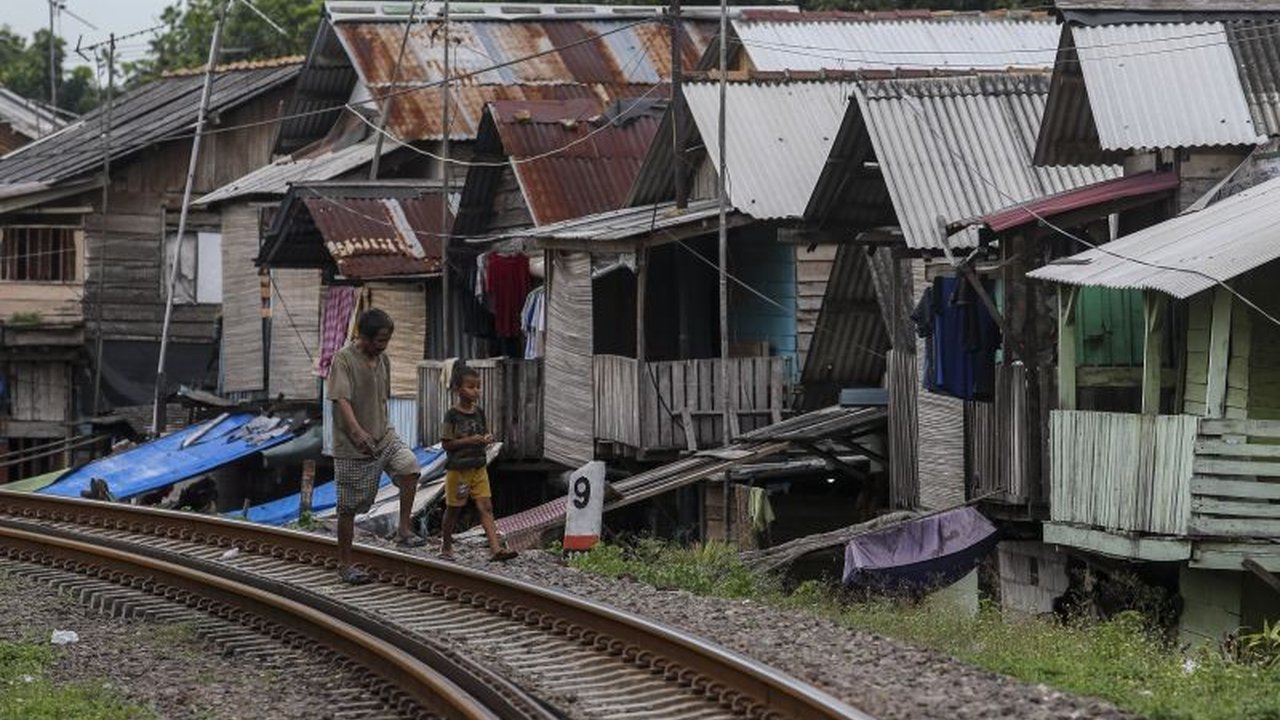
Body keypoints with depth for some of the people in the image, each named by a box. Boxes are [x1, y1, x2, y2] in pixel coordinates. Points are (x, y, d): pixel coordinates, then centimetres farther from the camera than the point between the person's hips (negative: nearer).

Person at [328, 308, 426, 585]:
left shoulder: (383, 361, 8)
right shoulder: (343, 359, -14)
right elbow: (341, 399, -27)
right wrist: (357, 431, -40)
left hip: (384, 436, 6)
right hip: (352, 446, -6)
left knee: (409, 467, -21)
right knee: (349, 507, 1)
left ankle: (404, 531, -12)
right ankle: (344, 564, 13)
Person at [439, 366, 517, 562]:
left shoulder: (479, 413, 6)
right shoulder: (452, 415, -12)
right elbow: (446, 443, -13)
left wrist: (487, 439, -7)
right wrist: (468, 441, -22)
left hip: (478, 467, 5)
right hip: (457, 468, -5)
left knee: (486, 506, -5)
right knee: (453, 509, 9)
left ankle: (496, 548, -13)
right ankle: (446, 546, 26)